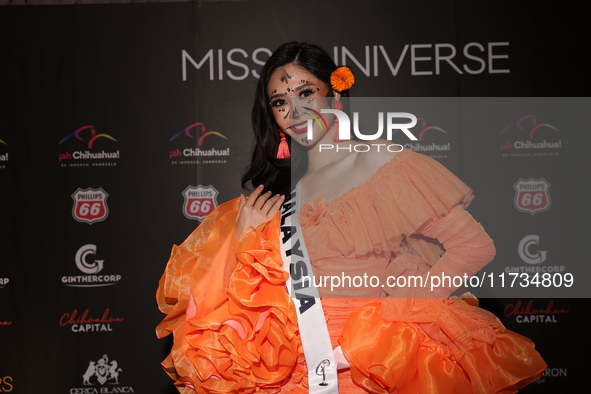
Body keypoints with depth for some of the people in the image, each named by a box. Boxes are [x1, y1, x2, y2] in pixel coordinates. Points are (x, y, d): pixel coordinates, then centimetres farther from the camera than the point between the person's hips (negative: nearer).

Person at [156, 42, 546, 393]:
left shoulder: (384, 164, -3)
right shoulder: (277, 194, 11)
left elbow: (476, 246, -9)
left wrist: (393, 317, -14)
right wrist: (244, 242, -4)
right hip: (306, 349, 3)